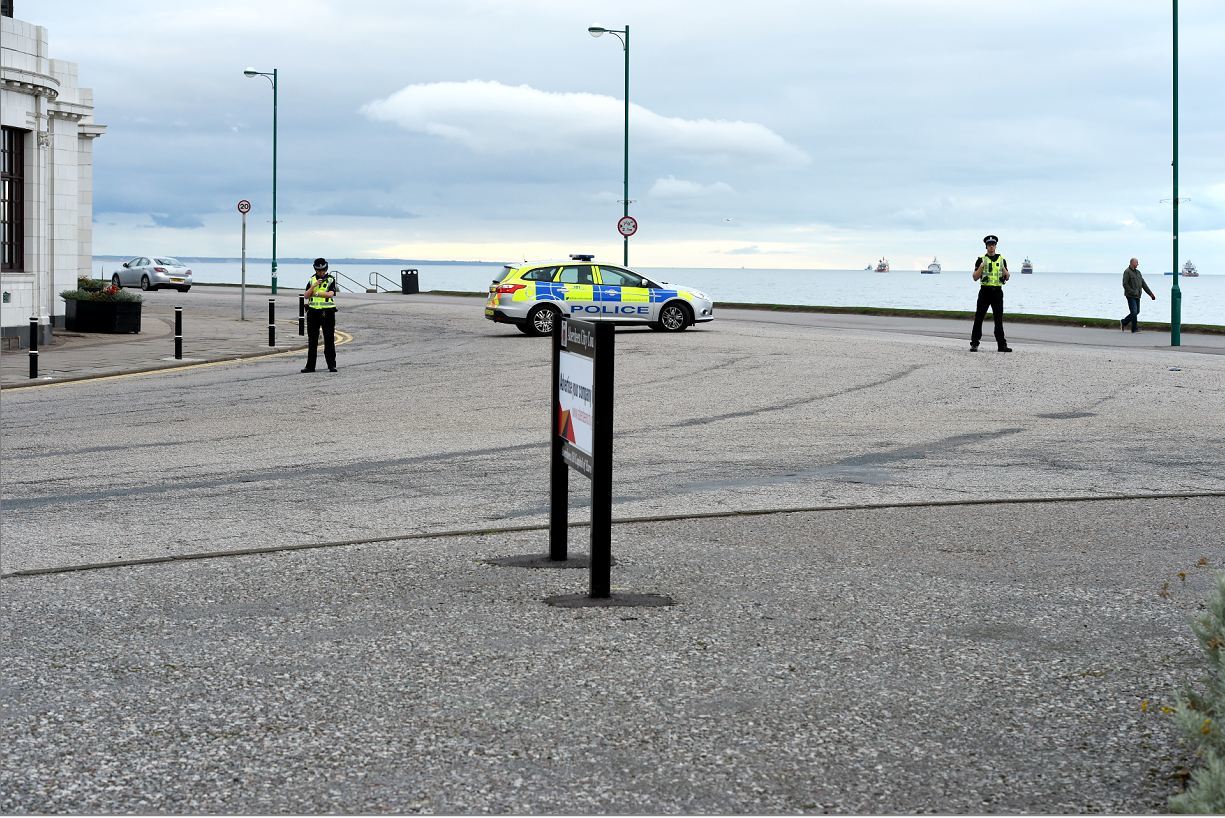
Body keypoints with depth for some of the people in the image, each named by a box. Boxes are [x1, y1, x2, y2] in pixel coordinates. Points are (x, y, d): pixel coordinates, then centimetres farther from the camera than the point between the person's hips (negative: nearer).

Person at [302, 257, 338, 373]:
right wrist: (314, 285, -12)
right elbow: (306, 295, 0)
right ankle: (310, 366, 9)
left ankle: (332, 365, 1)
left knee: (329, 340, -2)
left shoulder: (331, 280, 0)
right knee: (313, 340, 6)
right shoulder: (311, 280, 9)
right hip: (313, 312, 3)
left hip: (327, 312, -3)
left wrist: (316, 293, -14)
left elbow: (330, 294, -15)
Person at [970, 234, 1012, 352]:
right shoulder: (981, 259, 3)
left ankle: (1002, 344, 6)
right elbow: (975, 278, -1)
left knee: (999, 319, 4)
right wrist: (981, 267, -16)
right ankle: (974, 344, 2)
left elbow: (1007, 277, 11)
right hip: (985, 291, -2)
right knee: (978, 318, -2)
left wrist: (1004, 270, -8)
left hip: (997, 292, 2)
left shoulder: (1001, 259, 10)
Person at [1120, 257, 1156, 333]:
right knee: (1134, 312, -10)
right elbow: (1125, 284, -16)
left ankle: (1123, 322, 22)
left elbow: (1143, 284, 17)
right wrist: (1133, 292, -21)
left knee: (1137, 312, 9)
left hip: (1137, 296, 8)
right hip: (1131, 296, -8)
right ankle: (1135, 329, -2)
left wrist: (1150, 293, 12)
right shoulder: (1127, 272, -8)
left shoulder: (1138, 272, 16)